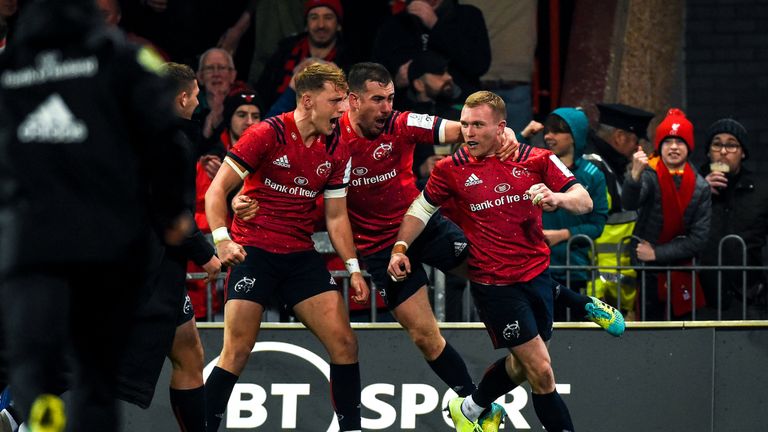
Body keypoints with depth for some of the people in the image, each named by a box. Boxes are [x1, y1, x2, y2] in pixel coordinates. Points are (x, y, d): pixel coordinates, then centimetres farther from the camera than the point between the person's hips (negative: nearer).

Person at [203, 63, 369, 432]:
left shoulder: (336, 149, 5)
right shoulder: (267, 134, -12)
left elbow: (336, 215, 13)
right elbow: (217, 189, -10)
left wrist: (353, 267, 6)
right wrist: (222, 239, -23)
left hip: (301, 256, 5)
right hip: (253, 251, -5)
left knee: (344, 343, -3)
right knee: (237, 352, -12)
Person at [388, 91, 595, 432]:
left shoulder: (537, 160, -4)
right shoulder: (452, 169, -6)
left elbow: (584, 201, -8)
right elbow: (421, 209, 8)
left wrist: (558, 198, -29)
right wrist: (400, 248, -5)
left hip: (537, 274, 4)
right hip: (494, 284, -4)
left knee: (522, 365, 20)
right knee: (542, 372, -9)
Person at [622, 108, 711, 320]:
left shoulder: (700, 187, -3)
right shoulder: (650, 175, -10)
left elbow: (699, 239, -6)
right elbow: (629, 203, -32)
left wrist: (657, 253, -13)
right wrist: (635, 175, -51)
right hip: (647, 272, -2)